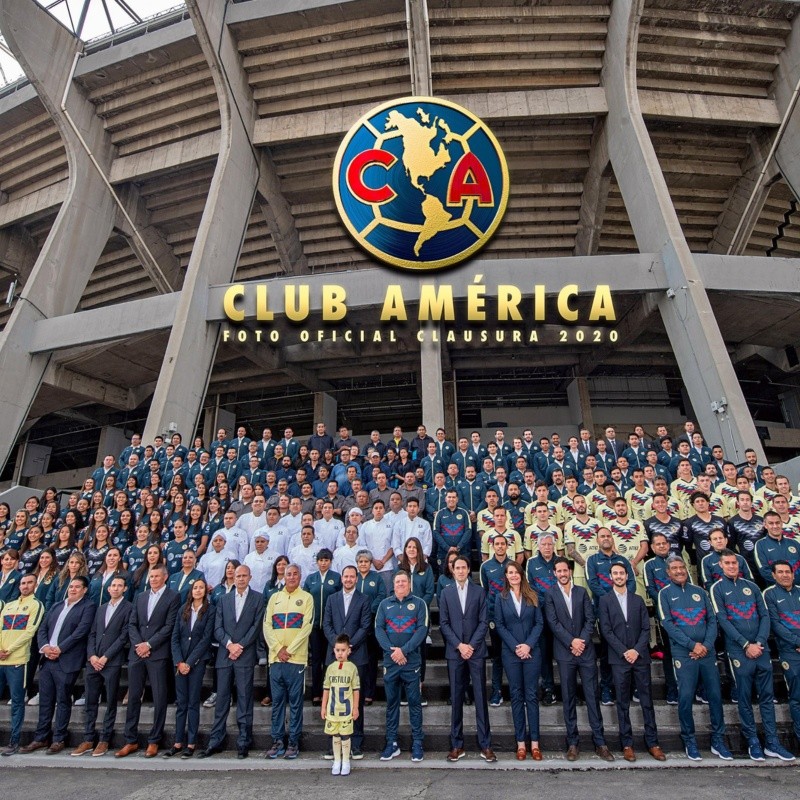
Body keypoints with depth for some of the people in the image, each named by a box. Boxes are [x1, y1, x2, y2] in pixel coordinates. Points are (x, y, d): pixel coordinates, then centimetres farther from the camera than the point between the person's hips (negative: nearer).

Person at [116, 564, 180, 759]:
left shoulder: (173, 597, -3)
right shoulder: (140, 597, 15)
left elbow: (169, 626, -9)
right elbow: (131, 624, 10)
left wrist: (149, 645, -13)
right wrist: (138, 644, -5)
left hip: (158, 654, -5)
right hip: (137, 653, 5)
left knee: (159, 698, 0)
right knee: (133, 697, 9)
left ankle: (154, 741, 12)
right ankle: (131, 741, 21)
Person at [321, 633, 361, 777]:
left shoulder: (352, 668, -8)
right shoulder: (330, 668, 0)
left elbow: (356, 689, -4)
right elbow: (326, 689, 6)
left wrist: (356, 708, -4)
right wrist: (323, 707, 5)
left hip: (347, 709, -2)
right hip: (332, 709, 2)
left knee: (345, 736, 6)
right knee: (335, 736, 11)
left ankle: (346, 762, 22)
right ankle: (337, 761, 26)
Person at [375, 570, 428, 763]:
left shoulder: (419, 604, 1)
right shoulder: (384, 604, 8)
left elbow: (422, 629, -7)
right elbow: (378, 629, 1)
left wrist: (404, 650, -15)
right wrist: (391, 650, -13)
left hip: (411, 661, -2)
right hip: (390, 660, 2)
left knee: (414, 702, 4)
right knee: (391, 702, 10)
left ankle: (417, 744, 16)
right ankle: (392, 743, 21)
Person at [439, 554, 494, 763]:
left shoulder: (479, 591, 3)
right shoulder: (446, 592, 5)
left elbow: (484, 622, 0)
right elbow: (444, 623, 2)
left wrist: (471, 645, -9)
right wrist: (459, 645, -8)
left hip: (476, 651, -1)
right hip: (454, 652, 1)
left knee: (481, 698, 3)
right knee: (456, 699, 7)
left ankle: (485, 745, 12)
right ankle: (457, 745, 17)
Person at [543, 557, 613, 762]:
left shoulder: (582, 592, 7)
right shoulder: (550, 595, 0)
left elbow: (590, 619, 2)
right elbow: (553, 623, -6)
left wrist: (582, 641, -9)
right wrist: (571, 642, -14)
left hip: (586, 650, 1)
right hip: (564, 652, -1)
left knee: (592, 695, 4)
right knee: (568, 697, 5)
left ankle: (600, 742, 15)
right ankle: (572, 742, 15)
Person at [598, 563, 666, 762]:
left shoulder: (638, 600, 9)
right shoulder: (605, 600, 1)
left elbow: (646, 628, 4)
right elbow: (606, 630, -4)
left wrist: (636, 650, -8)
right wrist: (624, 652, -11)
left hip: (640, 656, 2)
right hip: (618, 658, -2)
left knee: (647, 701, 7)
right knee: (623, 703, 5)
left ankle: (652, 743, 18)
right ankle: (627, 744, 14)